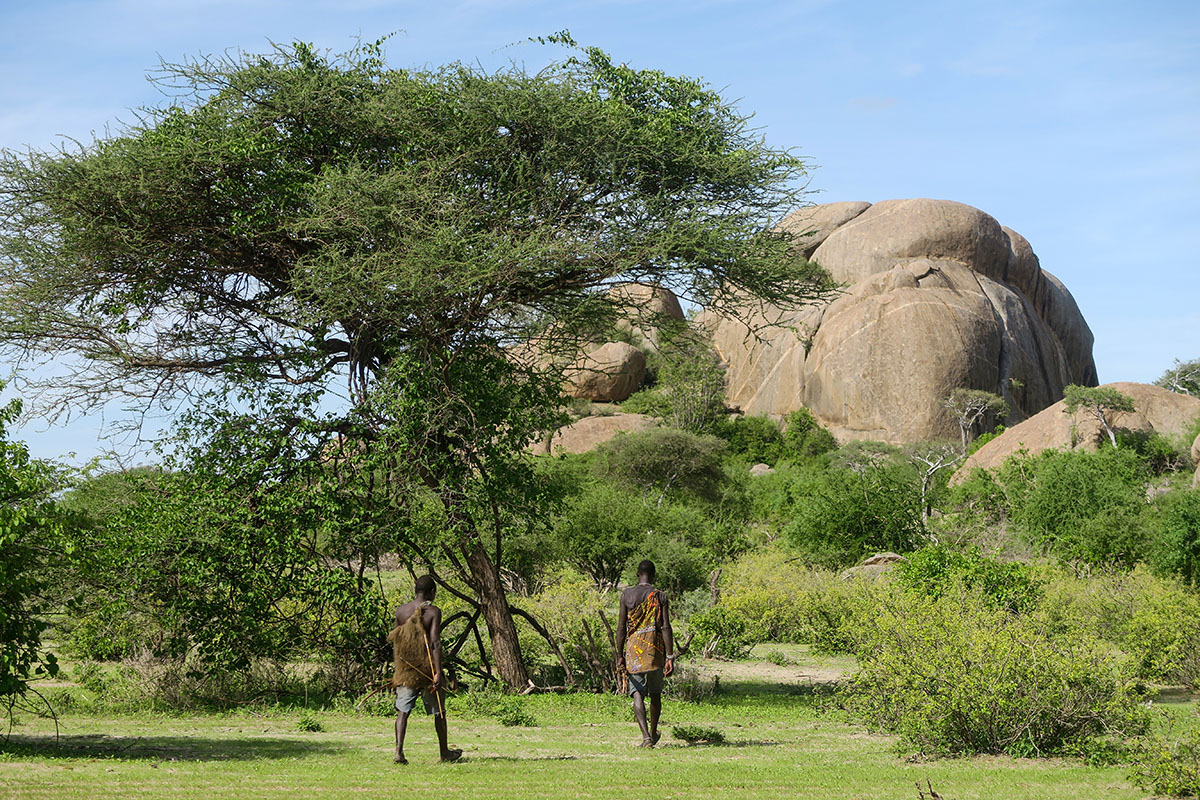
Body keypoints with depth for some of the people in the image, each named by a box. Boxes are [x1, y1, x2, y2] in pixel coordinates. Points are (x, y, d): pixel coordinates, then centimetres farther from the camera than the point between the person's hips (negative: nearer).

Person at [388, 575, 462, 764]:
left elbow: (395, 641, 12)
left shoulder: (401, 611, 4)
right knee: (439, 711, 12)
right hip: (427, 667, -3)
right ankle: (445, 752, 23)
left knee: (403, 710, 1)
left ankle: (399, 751, -15)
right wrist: (438, 673, -18)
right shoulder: (433, 612, -8)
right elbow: (435, 643, -16)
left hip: (405, 669, 3)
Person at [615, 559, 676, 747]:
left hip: (634, 649, 0)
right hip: (656, 650, 0)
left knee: (638, 694, -2)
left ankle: (646, 736, -17)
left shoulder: (626, 595, 0)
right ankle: (653, 733, 30)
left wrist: (619, 656, 4)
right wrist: (670, 657, -6)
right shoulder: (660, 596, -2)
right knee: (655, 694, 18)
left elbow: (621, 628, -1)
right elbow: (666, 628, -7)